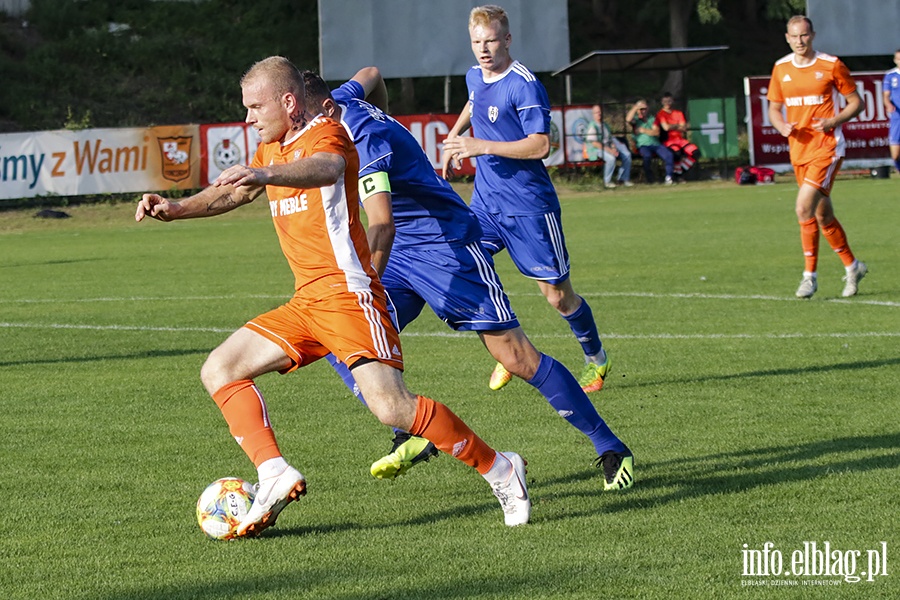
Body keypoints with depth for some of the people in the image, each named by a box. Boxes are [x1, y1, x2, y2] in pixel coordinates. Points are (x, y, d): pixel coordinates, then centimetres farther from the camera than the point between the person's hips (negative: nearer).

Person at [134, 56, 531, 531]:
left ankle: (499, 470, -7)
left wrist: (264, 175, -54)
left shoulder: (325, 134, -10)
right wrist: (176, 208, 14)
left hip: (347, 294, -9)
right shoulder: (272, 149, 19)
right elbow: (233, 194, 33)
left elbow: (324, 170, -34)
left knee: (390, 406, -22)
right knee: (219, 371, 1)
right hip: (304, 304, 9)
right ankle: (275, 476, -10)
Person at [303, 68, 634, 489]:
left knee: (515, 357, -11)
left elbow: (382, 228, -38)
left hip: (447, 246, -9)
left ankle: (610, 448, 0)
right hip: (401, 253, 9)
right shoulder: (341, 102, 0)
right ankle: (413, 437, -7)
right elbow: (370, 75, 25)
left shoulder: (366, 139, -27)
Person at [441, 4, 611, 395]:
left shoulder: (524, 85, -18)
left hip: (528, 205, -7)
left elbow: (540, 145, -25)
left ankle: (596, 358, 26)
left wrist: (482, 146, -29)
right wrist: (453, 136, 28)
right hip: (485, 201, 7)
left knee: (557, 295, 1)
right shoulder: (475, 78, 7)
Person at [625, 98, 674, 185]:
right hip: (643, 145, -3)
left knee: (669, 155, -23)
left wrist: (644, 130, -8)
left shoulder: (652, 119, 16)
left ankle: (668, 177, -18)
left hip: (656, 144, 3)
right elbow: (628, 120, -15)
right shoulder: (635, 119, 10)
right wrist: (635, 107, -12)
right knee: (647, 155, -37)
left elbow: (656, 132, 2)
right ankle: (649, 177, -20)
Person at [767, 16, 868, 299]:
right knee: (823, 215, 11)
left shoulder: (831, 65, -5)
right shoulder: (781, 68, 8)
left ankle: (810, 275, -12)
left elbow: (856, 102, 1)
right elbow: (774, 108, 17)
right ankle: (852, 267, 28)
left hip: (827, 148, -5)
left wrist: (833, 121, -15)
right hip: (799, 150, 5)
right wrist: (782, 126, -5)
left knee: (804, 207, -19)